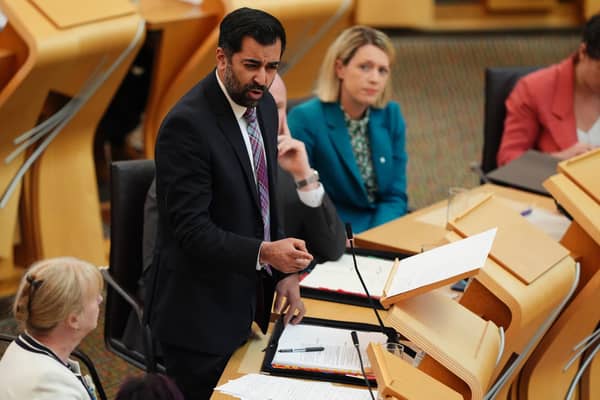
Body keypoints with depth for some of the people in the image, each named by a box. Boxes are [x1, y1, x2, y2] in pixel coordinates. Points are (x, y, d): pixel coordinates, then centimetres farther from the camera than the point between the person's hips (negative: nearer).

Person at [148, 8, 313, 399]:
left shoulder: (264, 106, 4)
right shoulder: (187, 124, -22)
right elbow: (191, 228, -24)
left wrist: (284, 272, 4)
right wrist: (264, 254, -35)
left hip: (249, 302, 8)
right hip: (202, 315, -8)